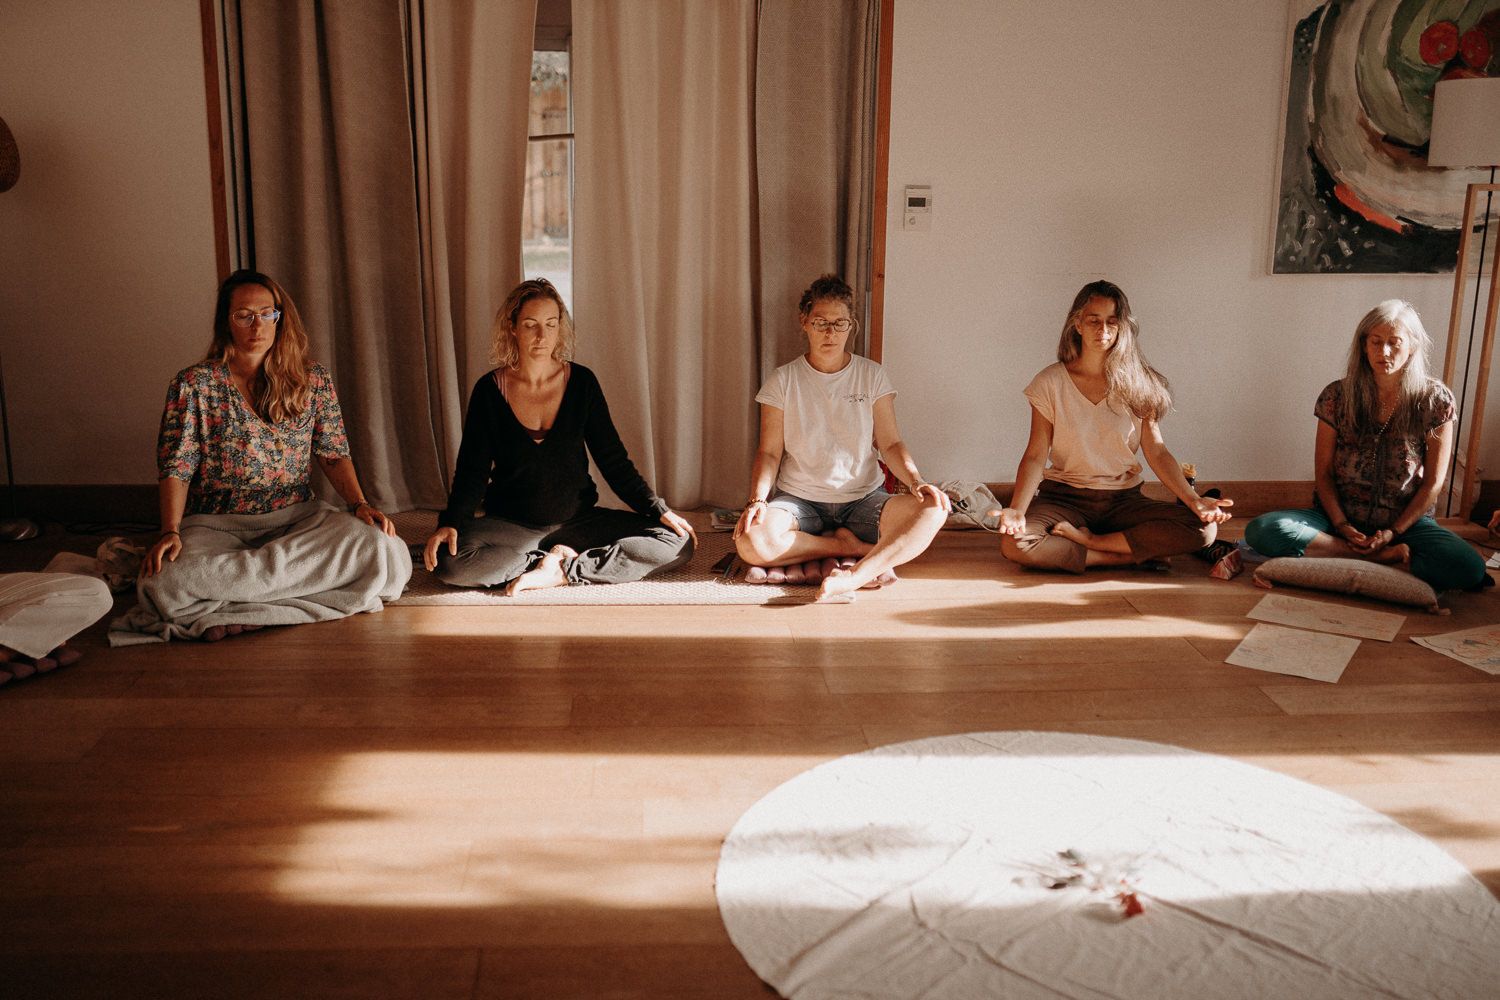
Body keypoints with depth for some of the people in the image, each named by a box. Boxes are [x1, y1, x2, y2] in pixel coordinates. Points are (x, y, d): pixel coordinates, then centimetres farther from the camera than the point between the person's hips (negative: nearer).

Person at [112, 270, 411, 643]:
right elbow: (176, 467, -1)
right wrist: (170, 532, -16)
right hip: (216, 524, -2)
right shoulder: (194, 385, 2)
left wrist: (359, 504, -9)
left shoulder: (313, 380, 8)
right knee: (169, 581, -36)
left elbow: (333, 453, 9)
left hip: (298, 518, 2)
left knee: (377, 547, -31)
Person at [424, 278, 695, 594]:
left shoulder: (582, 382, 0)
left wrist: (658, 508, -9)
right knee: (448, 562, -32)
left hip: (578, 519, 1)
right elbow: (472, 469, -1)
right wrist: (450, 522, -19)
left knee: (678, 543, -19)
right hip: (510, 524, -1)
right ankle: (562, 559, -16)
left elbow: (613, 458, 2)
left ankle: (563, 571, -17)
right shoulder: (490, 390, -2)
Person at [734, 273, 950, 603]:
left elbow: (891, 443, 2)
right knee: (752, 542, -34)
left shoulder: (872, 376, 5)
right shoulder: (782, 381, 2)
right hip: (799, 499, -1)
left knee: (933, 510, -28)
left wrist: (916, 481, -18)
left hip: (863, 499, 1)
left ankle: (857, 574, -33)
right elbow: (769, 451, 1)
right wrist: (757, 498, -18)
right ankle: (851, 545, -15)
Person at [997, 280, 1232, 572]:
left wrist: (1194, 501, -16)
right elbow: (1035, 456, -7)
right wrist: (1017, 509, -24)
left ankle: (1089, 541, -15)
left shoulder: (1139, 384, 2)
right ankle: (1135, 556, -20)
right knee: (1015, 543, -34)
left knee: (1203, 528, -23)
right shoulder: (1050, 382, -2)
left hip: (1124, 501, 2)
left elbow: (1157, 452, -1)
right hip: (1064, 498, -2)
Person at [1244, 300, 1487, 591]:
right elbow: (1323, 472, 1)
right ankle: (1384, 557, -22)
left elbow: (1433, 482, -2)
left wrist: (1393, 532, -11)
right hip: (1340, 516, 1)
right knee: (1261, 530, -27)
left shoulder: (1435, 399, -3)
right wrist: (1341, 526, -13)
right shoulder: (1337, 396, -2)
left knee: (1471, 568, -30)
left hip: (1405, 521, 0)